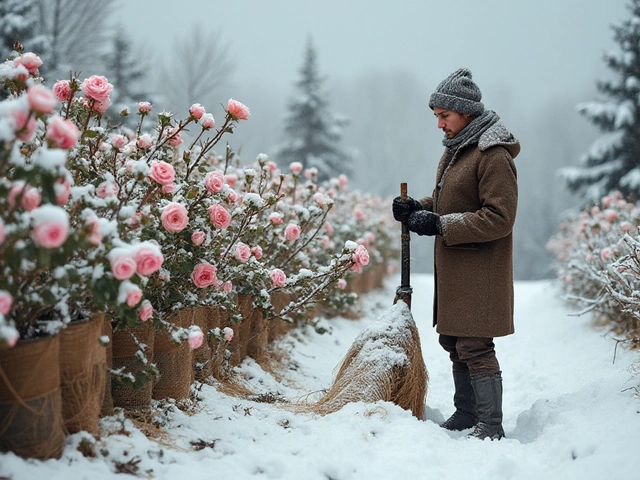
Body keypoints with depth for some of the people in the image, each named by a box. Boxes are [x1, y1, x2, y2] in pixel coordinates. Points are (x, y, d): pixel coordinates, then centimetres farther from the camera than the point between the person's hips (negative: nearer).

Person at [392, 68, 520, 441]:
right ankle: (466, 416, 29)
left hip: (480, 271, -10)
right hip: (453, 269, 10)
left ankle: (491, 428, 0)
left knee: (475, 348, -8)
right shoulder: (455, 150, 14)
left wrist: (440, 225, -23)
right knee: (454, 343, 16)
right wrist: (418, 208, 5)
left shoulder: (494, 155, -16)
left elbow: (499, 217, -22)